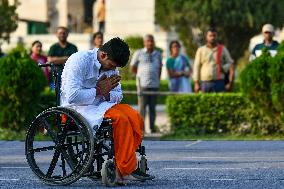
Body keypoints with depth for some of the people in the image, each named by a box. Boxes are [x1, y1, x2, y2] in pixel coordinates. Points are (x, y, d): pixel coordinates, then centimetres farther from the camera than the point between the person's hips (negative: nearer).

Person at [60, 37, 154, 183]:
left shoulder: (112, 67, 9)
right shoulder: (80, 61, -16)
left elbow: (118, 95, 15)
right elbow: (72, 96, -24)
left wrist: (106, 93, -9)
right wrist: (98, 91, -15)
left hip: (99, 105, 8)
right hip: (77, 107, -8)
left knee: (135, 118, -16)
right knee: (120, 119, -28)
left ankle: (119, 170, -17)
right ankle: (127, 170, -21)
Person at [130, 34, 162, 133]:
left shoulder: (158, 54, 13)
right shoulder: (139, 53, 4)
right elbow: (133, 68, 9)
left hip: (154, 84, 3)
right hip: (143, 84, -3)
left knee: (152, 107, 4)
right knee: (142, 106, -5)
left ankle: (152, 127, 8)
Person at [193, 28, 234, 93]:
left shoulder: (223, 49, 8)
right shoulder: (201, 50, 10)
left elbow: (230, 63, 8)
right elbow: (196, 67, 7)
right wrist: (196, 83, 2)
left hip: (219, 82, -1)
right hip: (205, 83, 1)